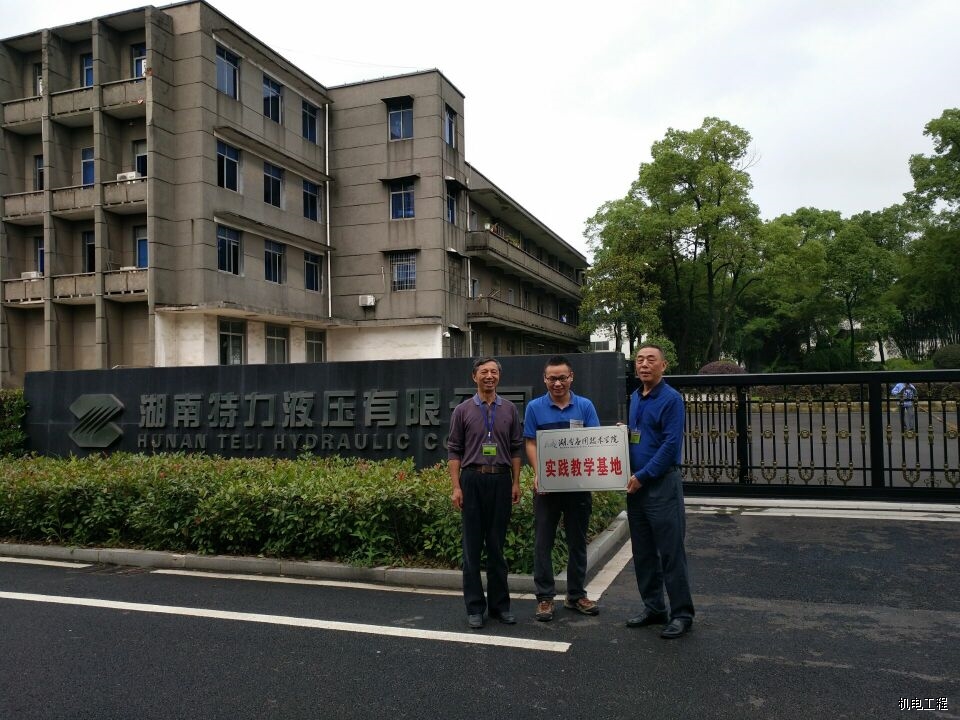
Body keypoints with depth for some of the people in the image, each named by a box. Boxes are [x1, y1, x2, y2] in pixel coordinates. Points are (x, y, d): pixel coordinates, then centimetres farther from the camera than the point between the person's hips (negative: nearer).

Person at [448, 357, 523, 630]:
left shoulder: (509, 409, 8)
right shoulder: (463, 410, 3)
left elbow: (516, 449, 9)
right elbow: (454, 451, 1)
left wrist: (516, 483, 3)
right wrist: (456, 487, -6)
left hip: (501, 479, 1)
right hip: (473, 479, -1)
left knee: (497, 545, 9)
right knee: (473, 545, 3)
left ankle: (500, 604, 19)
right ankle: (474, 607, 13)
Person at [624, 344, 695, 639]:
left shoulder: (671, 399, -11)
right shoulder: (634, 397, 12)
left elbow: (671, 445, -17)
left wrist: (642, 476, -16)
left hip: (662, 484, -8)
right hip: (635, 484, 8)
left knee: (670, 553, -1)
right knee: (643, 552, 13)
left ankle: (682, 614, 11)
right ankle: (653, 608, 25)